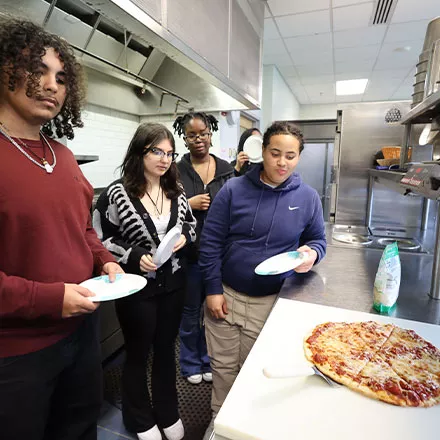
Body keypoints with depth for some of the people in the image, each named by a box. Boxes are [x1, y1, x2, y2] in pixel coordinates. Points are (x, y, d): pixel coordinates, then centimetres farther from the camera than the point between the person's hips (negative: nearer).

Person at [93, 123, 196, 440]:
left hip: (173, 283, 5)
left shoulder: (176, 190, 1)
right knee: (138, 354, 16)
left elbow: (191, 223, 12)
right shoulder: (117, 194, -13)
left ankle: (167, 414, 45)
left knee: (166, 349, 20)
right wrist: (134, 257, -22)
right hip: (137, 287, -4)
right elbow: (100, 240, -9)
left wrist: (184, 236, -10)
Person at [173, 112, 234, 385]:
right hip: (191, 253, -2)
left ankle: (208, 360, 41)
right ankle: (191, 364, 39)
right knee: (190, 312, 15)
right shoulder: (176, 171, -5)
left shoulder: (226, 169, 4)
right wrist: (189, 204, -17)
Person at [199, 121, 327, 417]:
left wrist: (312, 253, -16)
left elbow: (318, 240, 8)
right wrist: (213, 290, -8)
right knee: (223, 367, 19)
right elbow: (210, 242, -6)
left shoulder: (308, 198, -3)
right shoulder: (233, 190, -8)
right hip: (225, 295, 0)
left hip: (271, 301, 0)